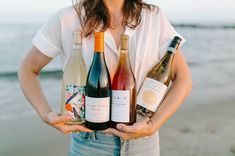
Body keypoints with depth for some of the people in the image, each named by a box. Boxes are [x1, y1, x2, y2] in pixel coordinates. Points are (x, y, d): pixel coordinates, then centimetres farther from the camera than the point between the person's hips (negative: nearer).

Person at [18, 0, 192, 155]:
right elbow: (27, 70, 2)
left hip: (143, 141, 2)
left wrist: (153, 126, -16)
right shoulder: (67, 20, -8)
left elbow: (183, 79, -4)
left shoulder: (154, 16, -4)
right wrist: (46, 115, -13)